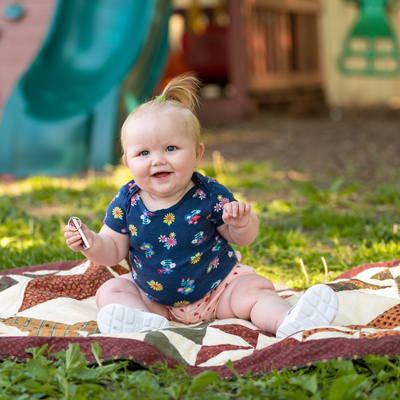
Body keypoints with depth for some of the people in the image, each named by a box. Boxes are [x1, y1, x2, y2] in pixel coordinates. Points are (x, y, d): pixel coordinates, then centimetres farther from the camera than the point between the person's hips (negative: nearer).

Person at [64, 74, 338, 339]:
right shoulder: (127, 202, -11)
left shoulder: (210, 195, -16)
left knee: (255, 289, -22)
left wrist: (242, 223, -31)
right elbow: (114, 251, -2)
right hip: (153, 297, 2)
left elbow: (242, 239, -7)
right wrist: (92, 244, -25)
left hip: (219, 287, -2)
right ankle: (145, 320, -41)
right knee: (110, 291, -14)